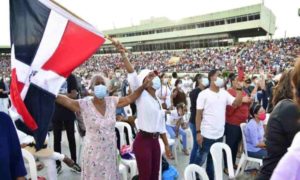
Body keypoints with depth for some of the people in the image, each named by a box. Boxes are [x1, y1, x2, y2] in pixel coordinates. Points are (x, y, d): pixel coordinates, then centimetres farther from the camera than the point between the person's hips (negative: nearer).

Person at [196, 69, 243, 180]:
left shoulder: (224, 93, 4)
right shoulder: (204, 94, -10)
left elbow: (236, 103, -4)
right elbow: (198, 114, -11)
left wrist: (239, 89, -13)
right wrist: (198, 132, -15)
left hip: (219, 134, 5)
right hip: (206, 134, -5)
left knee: (213, 160, 19)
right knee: (201, 160, 7)